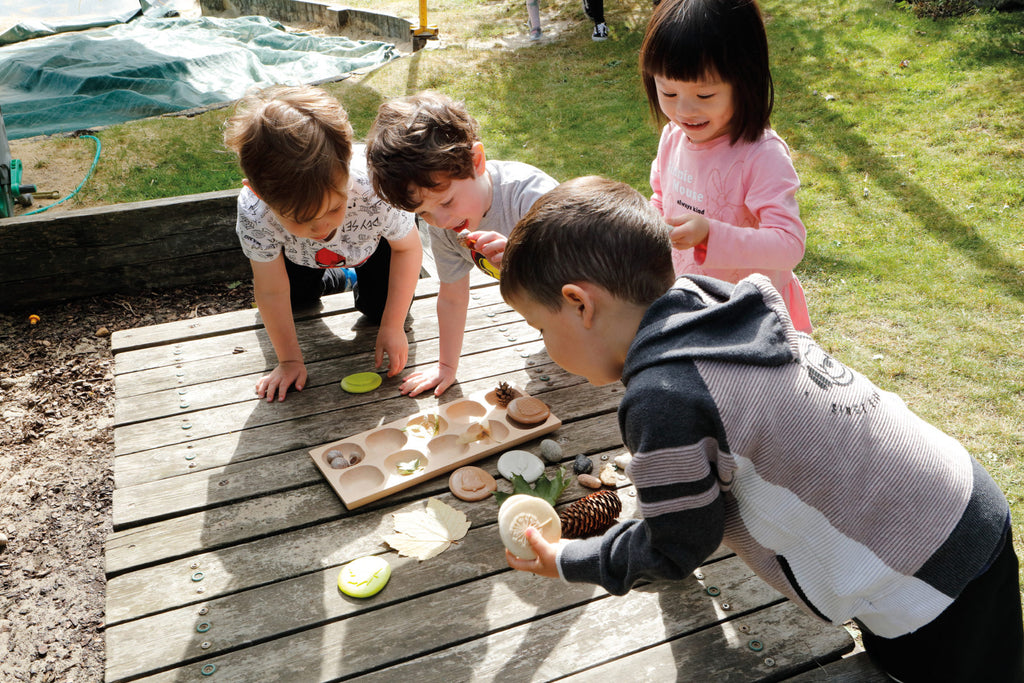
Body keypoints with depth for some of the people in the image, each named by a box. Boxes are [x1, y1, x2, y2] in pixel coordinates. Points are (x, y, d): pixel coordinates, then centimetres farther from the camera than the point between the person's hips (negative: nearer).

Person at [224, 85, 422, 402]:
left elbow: (409, 248, -24)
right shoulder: (254, 212, -43)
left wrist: (393, 328, -22)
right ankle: (338, 278, 38)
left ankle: (362, 276, 29)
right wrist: (289, 360, -18)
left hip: (374, 240, -1)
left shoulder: (375, 191, -47)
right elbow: (272, 292, -26)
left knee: (378, 308, -3)